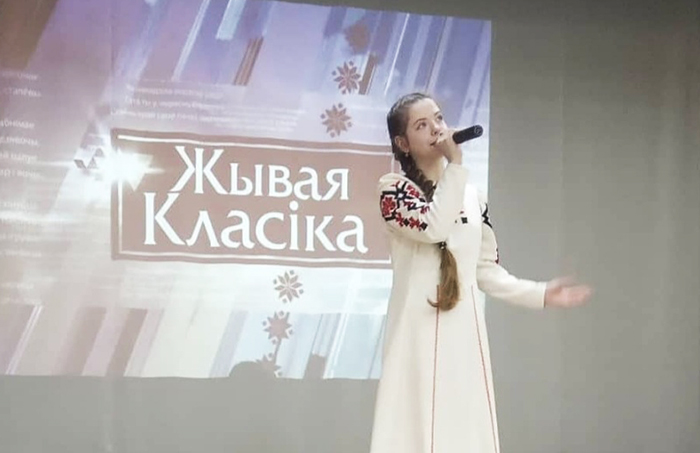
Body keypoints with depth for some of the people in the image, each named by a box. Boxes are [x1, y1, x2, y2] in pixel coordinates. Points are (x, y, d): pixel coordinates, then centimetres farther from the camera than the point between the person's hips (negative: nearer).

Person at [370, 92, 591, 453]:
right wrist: (455, 164, -13)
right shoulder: (393, 188, -1)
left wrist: (540, 294, 9)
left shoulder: (471, 196, 15)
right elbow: (434, 227, -20)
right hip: (419, 333, -5)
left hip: (463, 332, 5)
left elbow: (485, 269, 17)